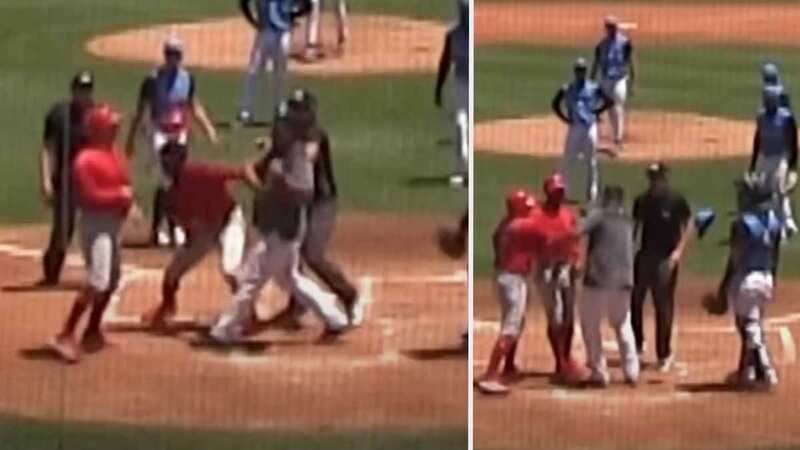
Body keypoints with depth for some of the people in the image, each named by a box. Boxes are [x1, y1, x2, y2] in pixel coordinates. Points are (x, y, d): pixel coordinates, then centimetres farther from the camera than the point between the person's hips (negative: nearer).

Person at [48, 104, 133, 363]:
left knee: (112, 280, 18)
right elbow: (88, 196, -23)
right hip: (96, 223, -10)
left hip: (113, 223, 10)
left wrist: (127, 199, -3)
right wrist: (119, 195, -22)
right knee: (97, 282, -19)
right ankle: (65, 336, -21)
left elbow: (123, 187, 18)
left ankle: (92, 332, 30)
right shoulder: (86, 160, -16)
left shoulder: (116, 156, 12)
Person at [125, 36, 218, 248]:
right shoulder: (153, 79, -8)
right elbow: (140, 111, -3)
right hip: (160, 133, -5)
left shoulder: (187, 78, 5)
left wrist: (208, 127, -4)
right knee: (167, 179, -17)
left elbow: (195, 107, 11)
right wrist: (131, 140, -2)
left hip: (180, 134, 5)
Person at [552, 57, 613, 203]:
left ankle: (592, 194, 12)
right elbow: (555, 104, 10)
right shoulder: (567, 89, 1)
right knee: (568, 161, -3)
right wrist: (565, 119, 0)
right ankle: (569, 194, 3)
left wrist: (596, 112, 1)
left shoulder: (594, 88, 3)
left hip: (590, 127, 1)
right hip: (574, 127, -1)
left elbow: (609, 101, 10)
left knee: (591, 161, 5)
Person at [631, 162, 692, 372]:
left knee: (664, 306, -1)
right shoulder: (642, 200, 6)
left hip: (666, 258, -4)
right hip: (644, 255, 4)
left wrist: (679, 251, -15)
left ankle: (664, 354, 9)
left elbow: (688, 226, -5)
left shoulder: (676, 200, -7)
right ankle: (637, 345, 21)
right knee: (633, 300, 2)